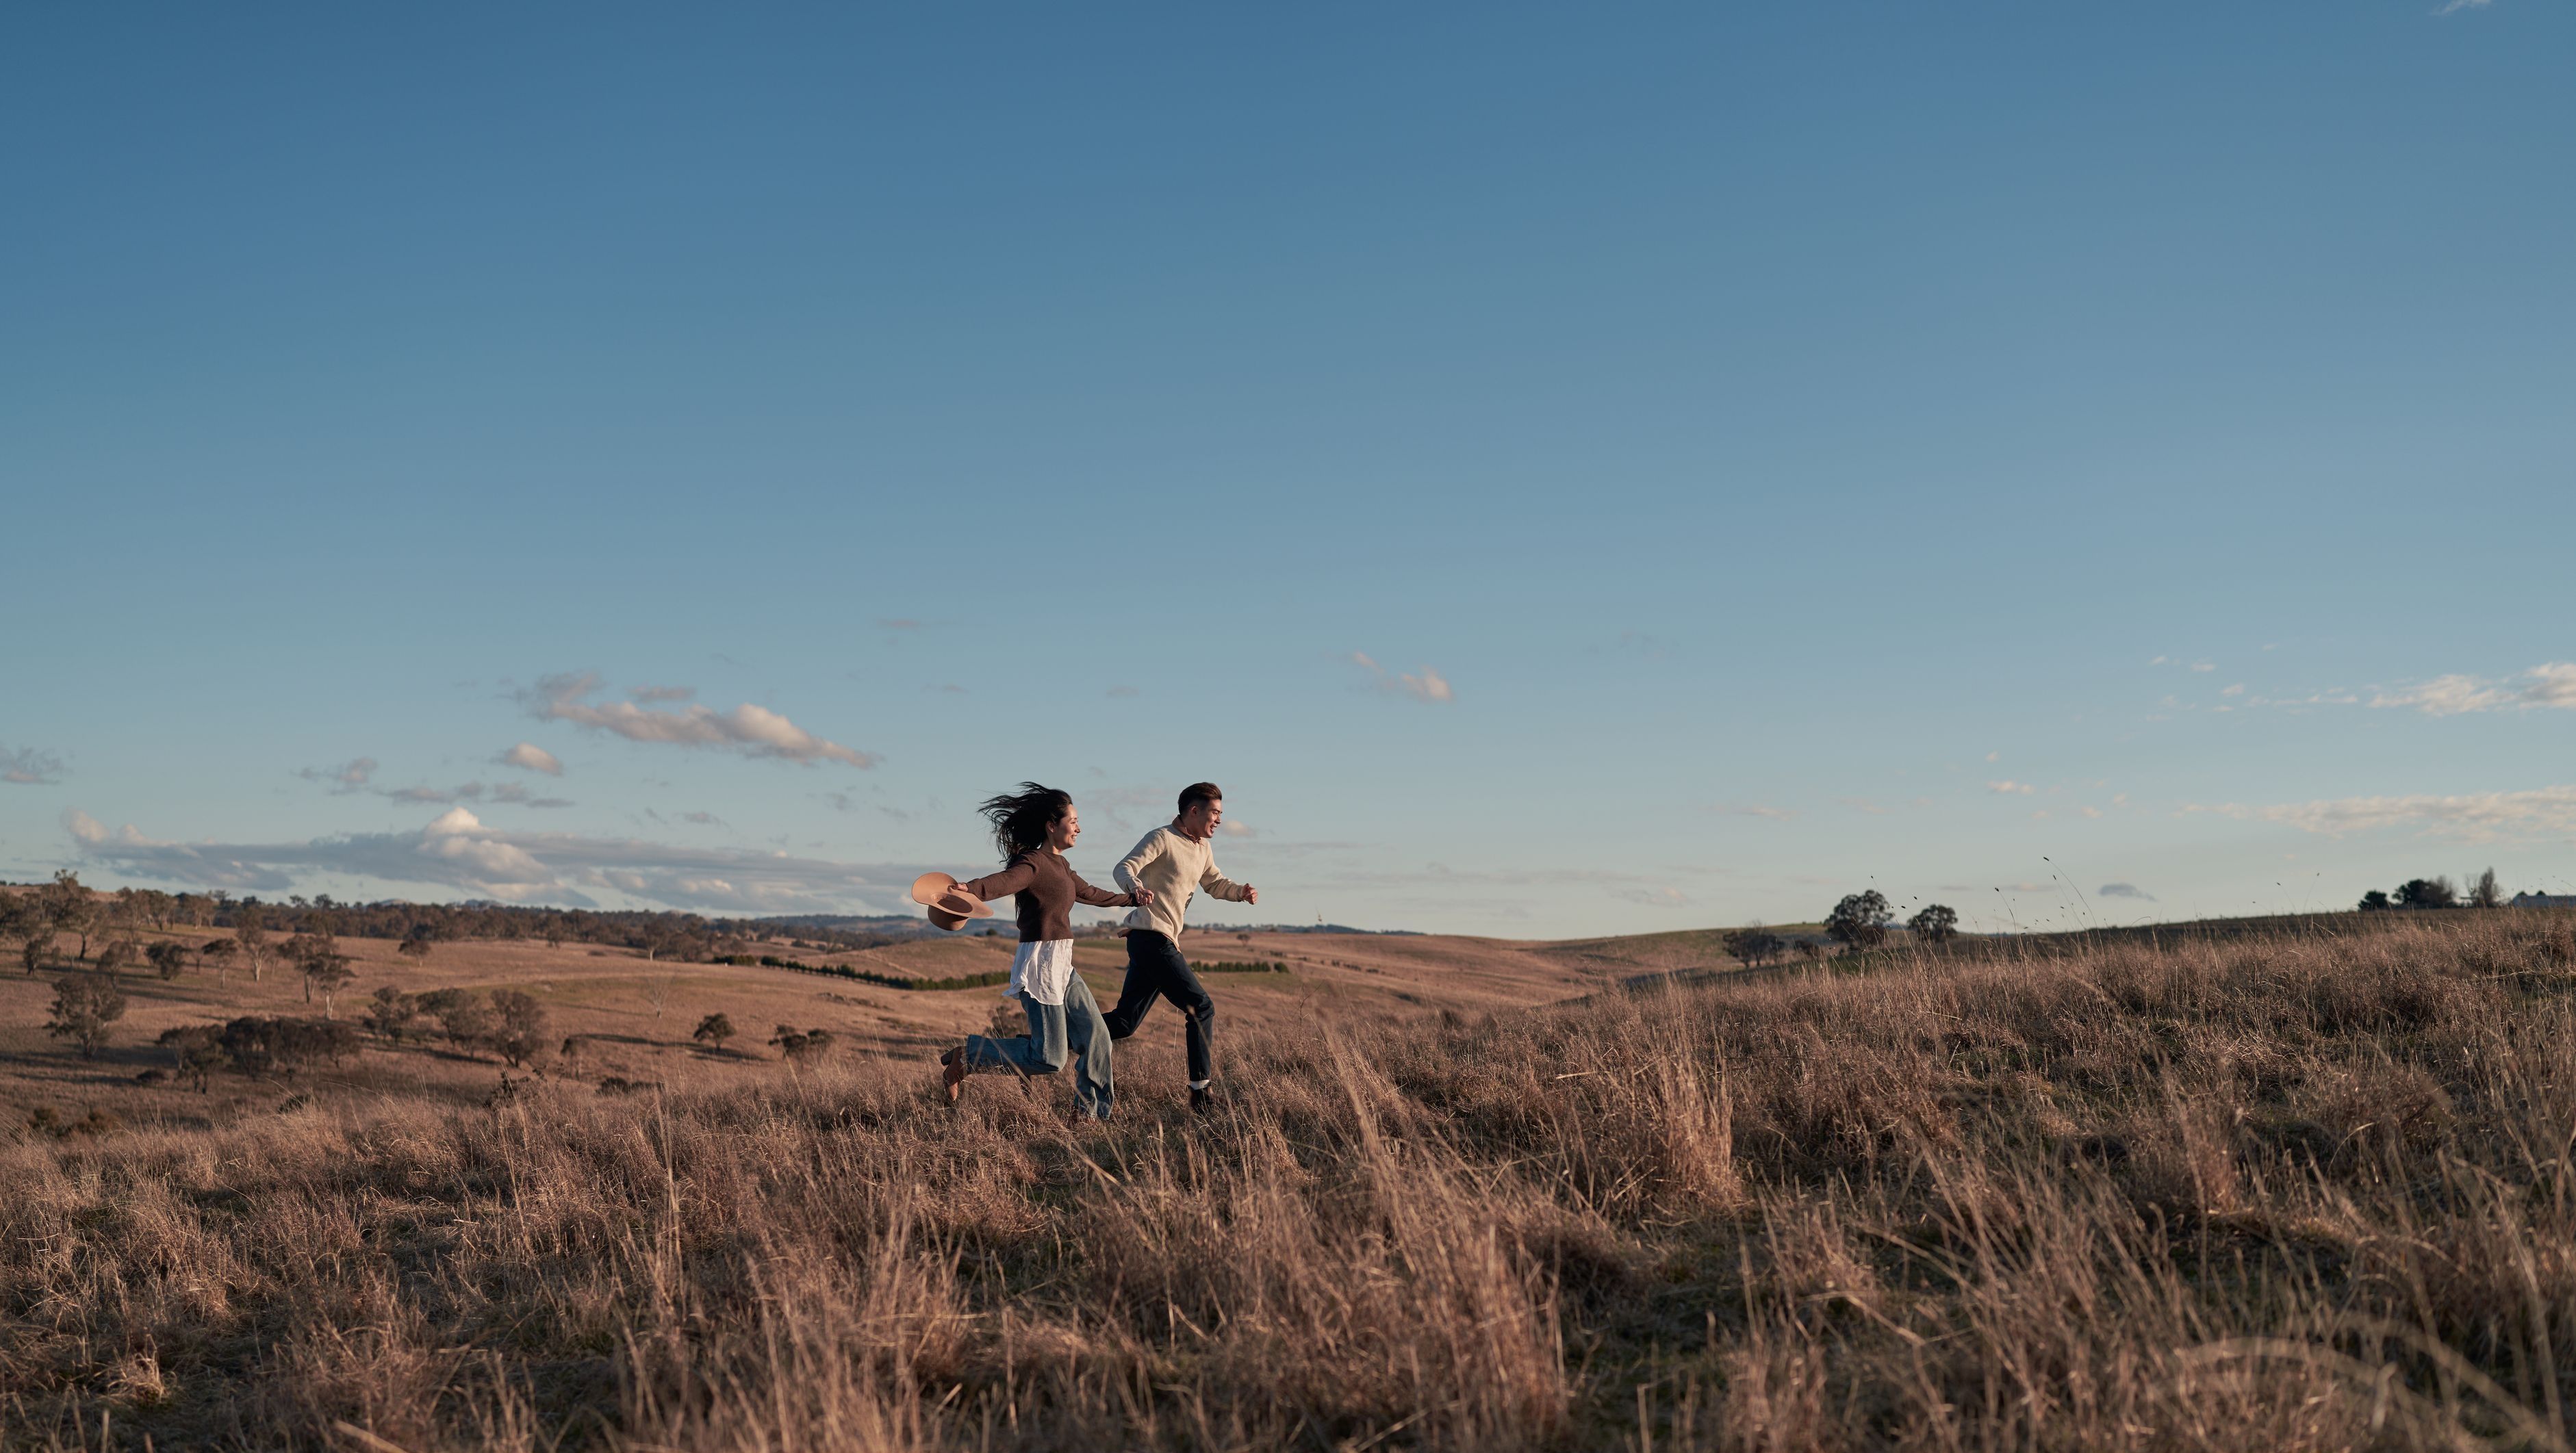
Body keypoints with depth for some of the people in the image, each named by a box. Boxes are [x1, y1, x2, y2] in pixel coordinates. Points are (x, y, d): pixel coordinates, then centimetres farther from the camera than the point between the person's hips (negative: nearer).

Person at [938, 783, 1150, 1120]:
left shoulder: (1059, 865, 15)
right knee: (1050, 1059, -9)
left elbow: (1090, 893, 34)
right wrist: (969, 889, -59)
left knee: (1096, 1037, 7)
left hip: (1062, 966, 9)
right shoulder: (1033, 864, -14)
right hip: (1039, 964, -9)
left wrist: (1131, 899, 49)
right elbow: (1004, 880, -36)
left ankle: (1091, 1113, 19)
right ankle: (965, 1057, 3)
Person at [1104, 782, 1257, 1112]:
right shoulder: (1162, 839, -8)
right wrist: (1136, 887, -42)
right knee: (1202, 1008, -9)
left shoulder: (1203, 849, 19)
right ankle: (1201, 1091, -6)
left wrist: (1241, 892, 7)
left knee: (1123, 1023, 7)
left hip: (1164, 943, 10)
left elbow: (1215, 884, 29)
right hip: (1151, 938, -10)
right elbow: (1124, 868, -18)